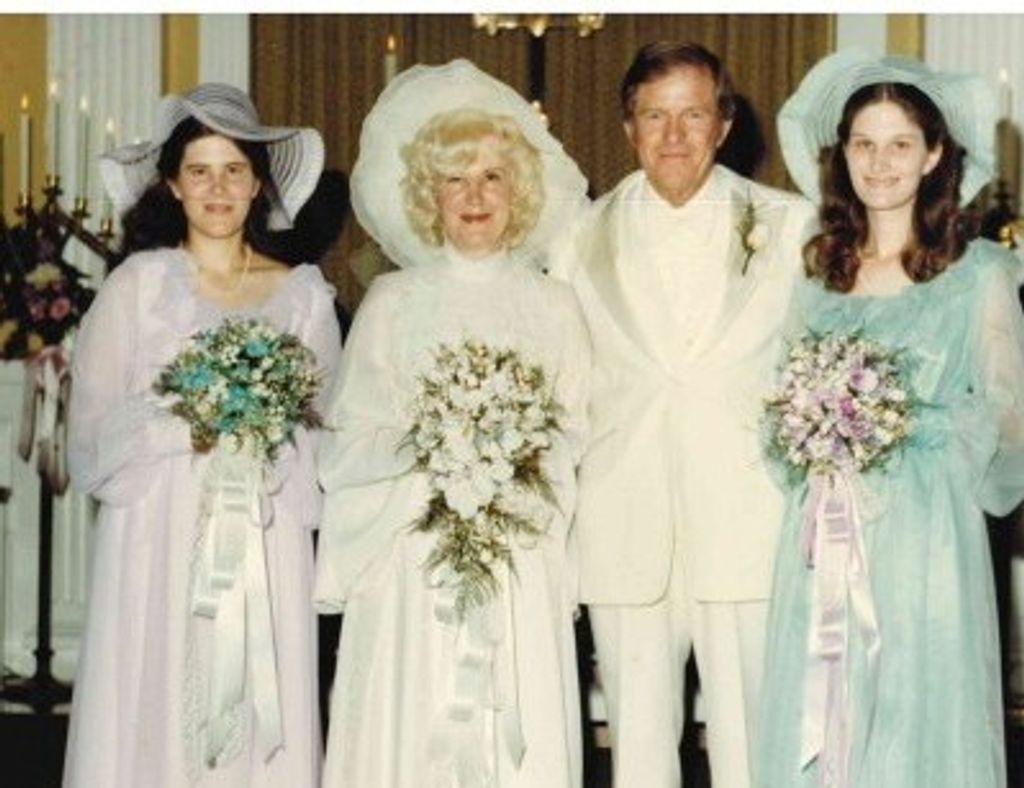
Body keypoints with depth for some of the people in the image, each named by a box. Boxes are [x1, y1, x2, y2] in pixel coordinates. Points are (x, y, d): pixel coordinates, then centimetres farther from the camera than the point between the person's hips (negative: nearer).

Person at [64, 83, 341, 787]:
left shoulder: (304, 294, 8)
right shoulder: (138, 285, 3)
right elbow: (94, 426, 1)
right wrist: (181, 426, -12)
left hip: (267, 545, 1)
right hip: (160, 539, -1)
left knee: (262, 720, 0)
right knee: (154, 713, -2)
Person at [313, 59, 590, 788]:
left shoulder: (551, 305, 10)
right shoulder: (393, 302, 6)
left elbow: (575, 438, 7)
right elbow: (348, 443, 1)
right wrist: (416, 442, -16)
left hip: (521, 562, 1)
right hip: (412, 555, -1)